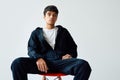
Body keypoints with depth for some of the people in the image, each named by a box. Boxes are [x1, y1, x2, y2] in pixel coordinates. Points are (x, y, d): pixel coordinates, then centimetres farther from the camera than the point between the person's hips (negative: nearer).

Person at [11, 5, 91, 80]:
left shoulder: (63, 31, 27)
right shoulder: (36, 33, 23)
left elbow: (73, 48, 23)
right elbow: (31, 49, 9)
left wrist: (70, 55, -3)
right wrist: (38, 58, -16)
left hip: (61, 62, 1)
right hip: (43, 62, 0)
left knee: (84, 65, -34)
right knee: (17, 63, -30)